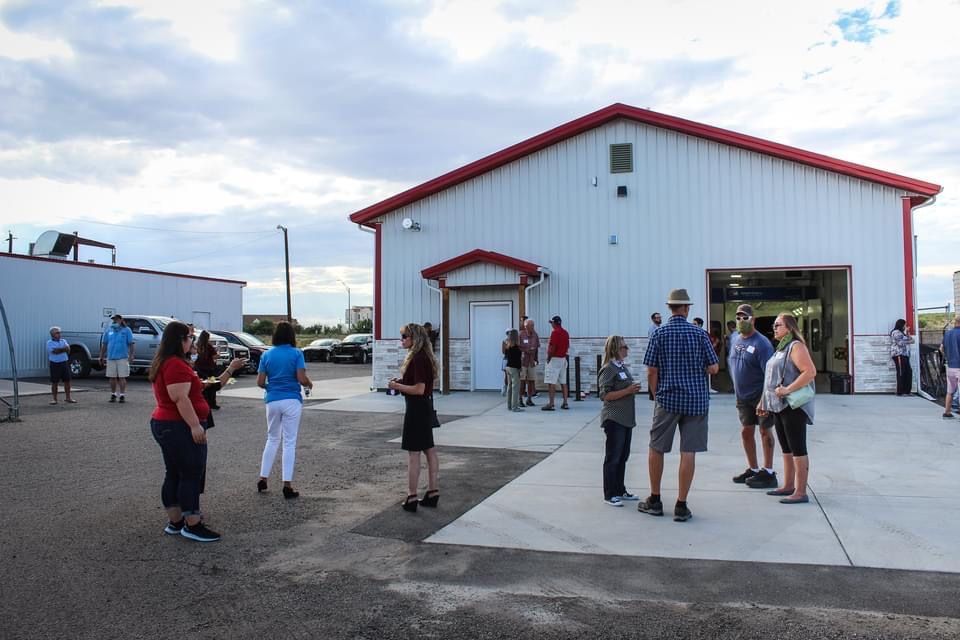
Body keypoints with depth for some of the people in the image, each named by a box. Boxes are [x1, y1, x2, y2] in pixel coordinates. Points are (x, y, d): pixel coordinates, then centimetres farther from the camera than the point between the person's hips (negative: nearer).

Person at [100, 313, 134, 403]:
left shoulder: (126, 330, 2)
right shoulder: (108, 330, 11)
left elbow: (131, 344, -1)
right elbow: (104, 344, 14)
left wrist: (131, 355, -11)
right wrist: (101, 357, 12)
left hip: (122, 358, -3)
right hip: (110, 358, 3)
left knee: (122, 377, -3)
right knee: (112, 377, 8)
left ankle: (122, 395, 1)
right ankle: (113, 395, 18)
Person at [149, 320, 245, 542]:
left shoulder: (163, 363, 16)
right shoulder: (177, 365, -19)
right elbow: (181, 398, -25)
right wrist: (195, 425, -25)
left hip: (164, 424, 11)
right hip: (180, 427, -11)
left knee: (174, 475, 15)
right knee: (191, 476, -4)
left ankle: (175, 522, 22)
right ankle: (192, 525, 1)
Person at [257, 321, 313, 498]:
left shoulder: (267, 355, 4)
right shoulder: (296, 354, -5)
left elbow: (260, 382, 2)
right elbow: (302, 378, -13)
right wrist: (309, 384, 8)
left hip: (272, 401, 3)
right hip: (292, 400, -3)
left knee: (272, 439, 19)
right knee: (289, 442, 1)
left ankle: (263, 478, 20)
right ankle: (287, 484, -1)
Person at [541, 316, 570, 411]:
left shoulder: (555, 333, -14)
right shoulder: (565, 333, 12)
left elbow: (552, 348, -18)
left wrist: (548, 358, -9)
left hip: (554, 359, -9)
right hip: (563, 359, 9)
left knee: (551, 383, -7)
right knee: (563, 382, 11)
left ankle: (551, 404, -9)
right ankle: (565, 403, 13)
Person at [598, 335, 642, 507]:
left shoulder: (623, 366, 13)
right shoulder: (608, 369, -13)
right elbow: (605, 395, -19)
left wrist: (634, 388, 7)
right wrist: (628, 391, -21)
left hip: (626, 418, 9)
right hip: (614, 419, -9)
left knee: (623, 457, 15)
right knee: (613, 457, -1)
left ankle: (620, 490, 26)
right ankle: (609, 494, 7)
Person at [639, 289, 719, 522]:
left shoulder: (659, 333, -3)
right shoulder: (699, 333, -2)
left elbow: (651, 372, -5)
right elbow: (713, 368, -2)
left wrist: (658, 394, 10)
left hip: (667, 399, 0)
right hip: (696, 400, 1)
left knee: (656, 448, 13)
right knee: (688, 452, 3)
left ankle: (655, 500, 20)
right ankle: (681, 506, 7)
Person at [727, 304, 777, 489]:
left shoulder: (761, 343, -17)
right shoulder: (734, 339, 6)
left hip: (760, 395, -7)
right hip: (742, 396, 7)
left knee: (765, 431, 3)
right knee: (746, 432, 12)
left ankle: (768, 472, 12)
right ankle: (753, 469, 26)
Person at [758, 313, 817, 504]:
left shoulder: (796, 346, -11)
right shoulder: (780, 348, 18)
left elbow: (810, 372, -23)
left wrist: (788, 390, -28)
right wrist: (763, 402, 21)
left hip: (793, 406, -10)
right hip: (779, 406, 10)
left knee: (797, 449, -5)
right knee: (786, 449, 15)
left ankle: (801, 492, -2)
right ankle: (788, 486, 23)